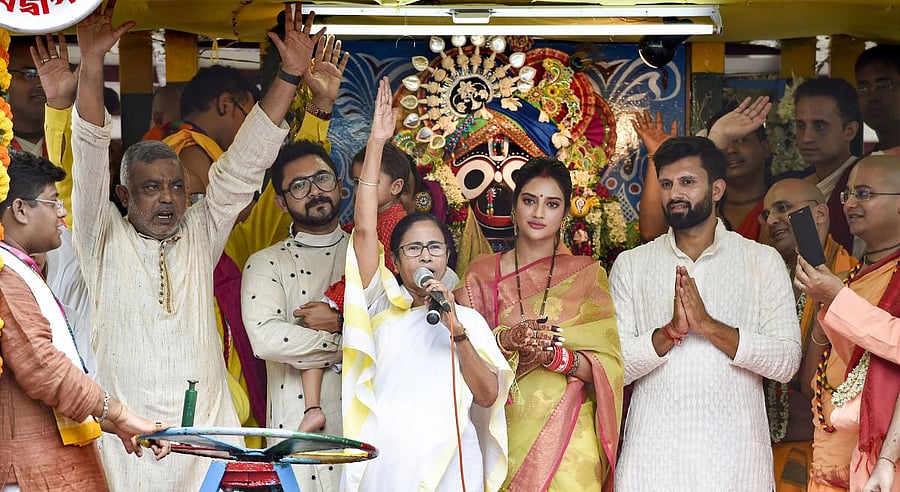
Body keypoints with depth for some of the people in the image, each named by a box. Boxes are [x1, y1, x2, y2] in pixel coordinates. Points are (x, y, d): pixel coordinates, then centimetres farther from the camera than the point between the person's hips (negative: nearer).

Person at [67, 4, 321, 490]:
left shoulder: (200, 236, 13)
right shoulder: (105, 240, 5)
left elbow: (242, 166, 8)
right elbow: (90, 156, -5)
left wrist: (290, 74, 3)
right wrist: (91, 62, -15)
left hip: (210, 432, 3)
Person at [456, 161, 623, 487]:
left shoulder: (587, 274, 5)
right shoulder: (482, 273, 7)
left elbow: (607, 366, -2)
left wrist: (555, 356, -20)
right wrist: (507, 340, -20)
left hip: (567, 434, -1)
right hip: (504, 431, 1)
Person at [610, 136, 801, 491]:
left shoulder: (763, 261, 4)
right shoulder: (630, 265, 7)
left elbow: (786, 362, -5)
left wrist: (709, 326, -14)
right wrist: (671, 331, -16)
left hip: (735, 454, -1)